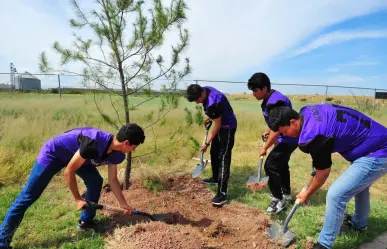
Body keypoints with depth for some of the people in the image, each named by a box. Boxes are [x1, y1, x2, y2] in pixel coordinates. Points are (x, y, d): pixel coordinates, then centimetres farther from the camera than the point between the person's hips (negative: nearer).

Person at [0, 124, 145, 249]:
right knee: (28, 196, -2)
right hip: (53, 152, -7)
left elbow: (113, 180, 1)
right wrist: (78, 199, -17)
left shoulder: (117, 154, -14)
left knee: (95, 181, -3)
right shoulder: (94, 144, -40)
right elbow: (69, 171, -28)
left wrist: (123, 203, 4)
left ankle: (85, 222, 14)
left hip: (75, 154, 7)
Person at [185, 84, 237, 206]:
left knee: (223, 158, -13)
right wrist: (210, 118, 13)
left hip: (227, 127, -10)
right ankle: (216, 177, 38)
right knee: (214, 152, 20)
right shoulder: (205, 90, -6)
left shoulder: (213, 103, -34)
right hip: (221, 124, 10)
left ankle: (222, 193, -12)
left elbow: (218, 125, -24)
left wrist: (207, 143, -16)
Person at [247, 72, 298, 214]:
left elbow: (277, 129, -29)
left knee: (271, 165, -13)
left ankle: (278, 199, 2)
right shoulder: (269, 99, 3)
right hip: (286, 138, 11)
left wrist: (265, 148, -21)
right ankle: (286, 193, 41)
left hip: (289, 138, -11)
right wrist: (267, 132, 7)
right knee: (281, 164, 22)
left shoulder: (275, 102, -29)